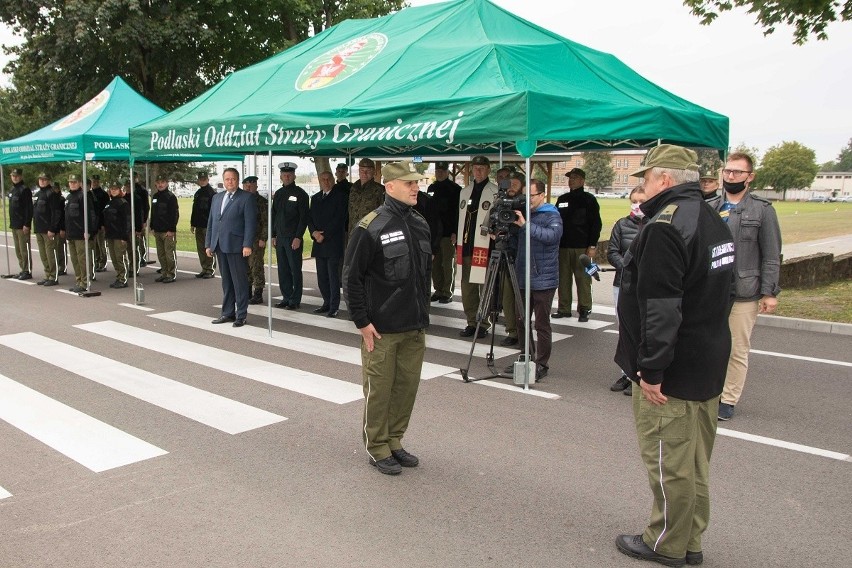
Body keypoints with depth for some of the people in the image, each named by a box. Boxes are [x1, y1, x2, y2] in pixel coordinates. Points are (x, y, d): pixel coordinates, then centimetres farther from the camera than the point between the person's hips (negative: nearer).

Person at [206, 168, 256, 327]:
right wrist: (208, 244, 12)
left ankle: (241, 315, 6)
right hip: (220, 246, 6)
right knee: (226, 281, 13)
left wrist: (247, 245, -17)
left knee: (240, 281, -1)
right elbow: (211, 222, 17)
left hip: (236, 246, -6)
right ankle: (228, 313, 21)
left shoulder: (247, 198, -3)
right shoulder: (217, 198, 16)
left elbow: (250, 223, -10)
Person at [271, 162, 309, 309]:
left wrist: (298, 237, -14)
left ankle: (295, 300, 5)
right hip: (280, 238, 6)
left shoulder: (300, 194, -4)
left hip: (294, 238, -6)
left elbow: (304, 218, -9)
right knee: (283, 270, 8)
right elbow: (274, 216, 17)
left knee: (295, 270, -1)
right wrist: (273, 235, 10)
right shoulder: (278, 194, 13)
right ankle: (286, 298, 16)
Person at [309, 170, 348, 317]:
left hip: (333, 242, -6)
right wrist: (314, 232, -4)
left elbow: (339, 219, -10)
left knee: (333, 276, -6)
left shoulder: (340, 196, -2)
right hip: (319, 243, 6)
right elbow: (310, 218, 15)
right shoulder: (315, 198, 17)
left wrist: (324, 235, -12)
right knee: (322, 276, 8)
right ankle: (327, 303, 17)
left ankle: (334, 307, -2)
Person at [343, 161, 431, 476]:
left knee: (407, 386, 13)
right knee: (379, 389, 4)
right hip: (382, 328, -7)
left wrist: (423, 314, 17)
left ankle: (394, 441, 29)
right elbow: (352, 278, -11)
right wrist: (362, 322, -12)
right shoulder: (370, 228, -12)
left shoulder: (420, 225, 9)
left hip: (415, 327, 7)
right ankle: (377, 448, 19)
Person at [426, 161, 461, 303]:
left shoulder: (455, 189, -3)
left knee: (448, 264, 0)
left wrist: (455, 232, -15)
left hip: (449, 233, -6)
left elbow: (459, 212, -8)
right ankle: (438, 291, 16)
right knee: (435, 264, 7)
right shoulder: (431, 188, 15)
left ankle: (447, 293, 5)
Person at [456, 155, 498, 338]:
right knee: (467, 287, 10)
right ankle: (471, 322, 20)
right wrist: (457, 246, 17)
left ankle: (483, 324, 7)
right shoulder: (465, 191, 16)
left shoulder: (495, 192, -3)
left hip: (485, 247, -6)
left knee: (485, 286, -3)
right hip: (466, 246, 6)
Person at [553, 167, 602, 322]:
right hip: (563, 246, 5)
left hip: (582, 247, -5)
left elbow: (596, 224, -3)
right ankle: (564, 308, 14)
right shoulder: (562, 199, 15)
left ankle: (584, 309, 4)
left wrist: (592, 246, -10)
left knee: (583, 279, -3)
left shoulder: (588, 199, 1)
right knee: (563, 279, 6)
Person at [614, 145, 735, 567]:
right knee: (696, 462, 17)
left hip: (672, 373, -10)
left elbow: (661, 308, -26)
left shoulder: (665, 227, -21)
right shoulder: (713, 221, 12)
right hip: (709, 366, 10)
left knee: (669, 463, 3)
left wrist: (651, 369, -21)